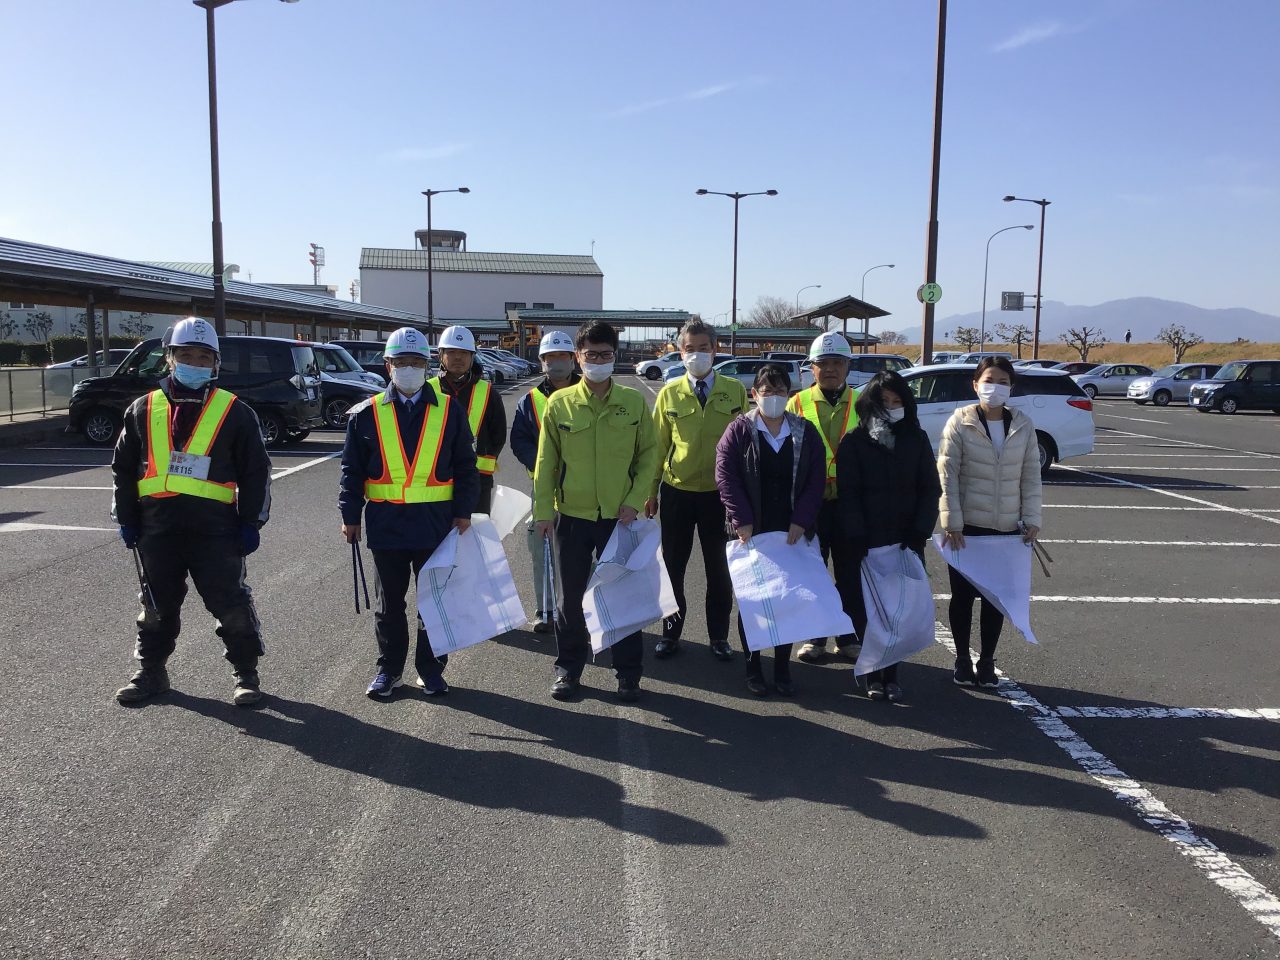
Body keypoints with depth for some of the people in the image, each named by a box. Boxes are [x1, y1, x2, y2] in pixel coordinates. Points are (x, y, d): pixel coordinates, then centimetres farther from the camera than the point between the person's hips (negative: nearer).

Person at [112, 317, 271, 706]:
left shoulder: (234, 412, 0)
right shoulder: (143, 410, 9)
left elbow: (256, 471, 1)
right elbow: (123, 467, 14)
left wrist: (251, 522, -3)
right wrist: (126, 519, 9)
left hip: (216, 528, -3)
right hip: (157, 528, 3)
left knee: (231, 603, 1)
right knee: (158, 605, 16)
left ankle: (246, 674, 15)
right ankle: (151, 671, 31)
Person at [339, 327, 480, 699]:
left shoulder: (450, 411, 3)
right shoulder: (367, 414, 3)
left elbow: (466, 466, 5)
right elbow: (352, 469, 5)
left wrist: (463, 511, -1)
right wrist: (350, 516, 1)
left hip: (436, 522, 0)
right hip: (385, 523, 0)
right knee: (388, 601, 11)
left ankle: (431, 669, 21)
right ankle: (388, 669, 24)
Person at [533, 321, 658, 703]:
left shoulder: (634, 401, -2)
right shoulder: (559, 403, -3)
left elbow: (648, 455, 3)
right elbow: (546, 461, 1)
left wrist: (634, 500, -7)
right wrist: (543, 510, -1)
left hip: (619, 517, 0)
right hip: (571, 515, 0)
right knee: (571, 596, 11)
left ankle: (628, 672, 21)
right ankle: (568, 668, 27)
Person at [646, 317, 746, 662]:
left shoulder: (735, 391, 0)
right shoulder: (669, 393, 1)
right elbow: (658, 444, 4)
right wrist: (650, 490, 4)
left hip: (720, 492, 0)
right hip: (676, 491, 0)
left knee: (718, 568, 10)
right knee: (672, 565, 9)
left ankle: (719, 636, 25)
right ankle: (671, 632, 25)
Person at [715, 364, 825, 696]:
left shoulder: (805, 432, 5)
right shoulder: (739, 431, -2)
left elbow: (816, 480, 1)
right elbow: (725, 476, -8)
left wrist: (801, 521, -8)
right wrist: (741, 520, -14)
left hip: (792, 532, 2)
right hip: (752, 532, -2)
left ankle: (782, 668, 18)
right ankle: (753, 666, 18)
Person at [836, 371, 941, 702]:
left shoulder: (917, 439, 7)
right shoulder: (854, 442, 1)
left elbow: (930, 488, 5)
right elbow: (848, 494, -3)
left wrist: (919, 533, -6)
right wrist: (858, 540, -11)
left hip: (906, 541, 2)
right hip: (868, 543, -2)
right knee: (868, 609, 0)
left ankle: (891, 673, 12)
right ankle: (873, 675, 10)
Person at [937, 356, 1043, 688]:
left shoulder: (1023, 426, 2)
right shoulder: (960, 423, -6)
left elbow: (1031, 476, 5)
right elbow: (947, 475, -8)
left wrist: (1032, 519, -2)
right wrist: (951, 523, -13)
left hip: (1007, 528, 3)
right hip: (967, 526, -2)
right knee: (963, 595, 6)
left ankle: (987, 661, 23)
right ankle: (962, 659, 21)